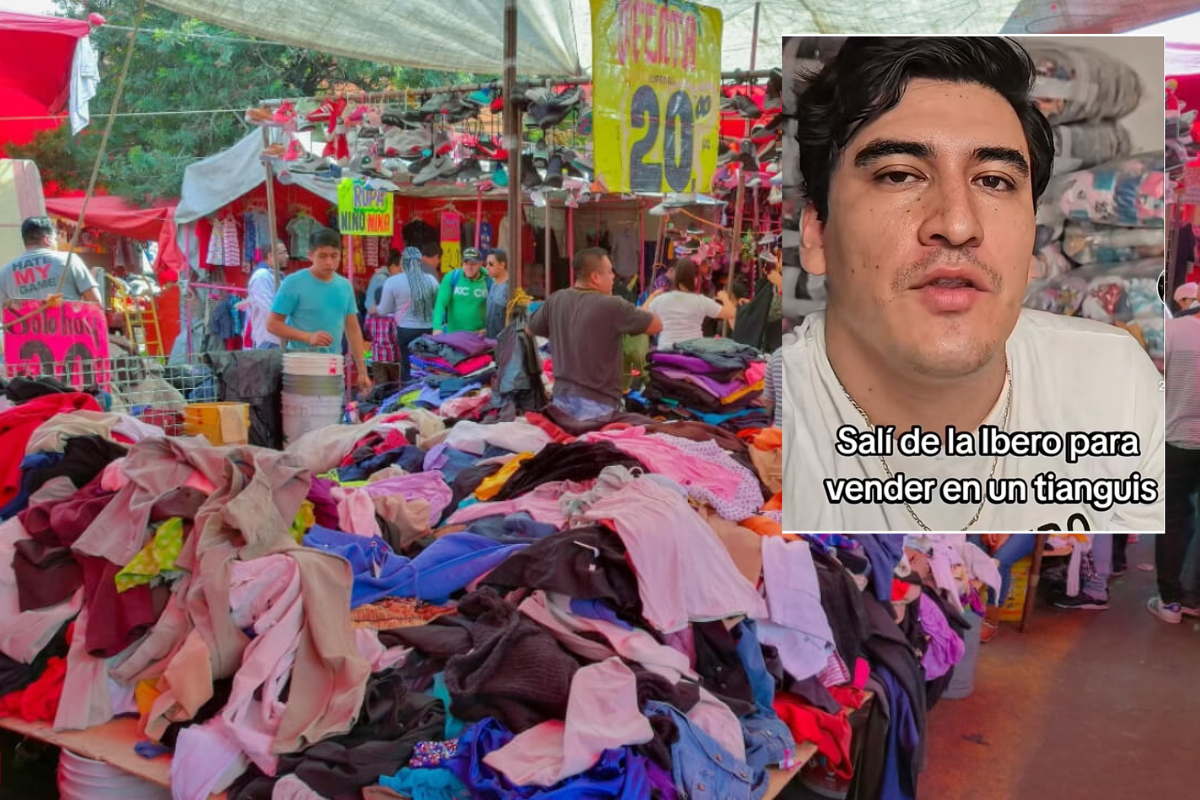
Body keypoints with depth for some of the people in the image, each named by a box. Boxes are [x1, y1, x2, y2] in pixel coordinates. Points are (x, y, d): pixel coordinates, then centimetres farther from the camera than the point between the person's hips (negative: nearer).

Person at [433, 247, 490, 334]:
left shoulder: (488, 281, -2)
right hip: (452, 333, 0)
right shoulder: (451, 278, -3)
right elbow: (441, 303, -9)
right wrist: (437, 327, -22)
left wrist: (487, 328, -12)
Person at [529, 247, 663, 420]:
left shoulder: (555, 300, 0)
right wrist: (639, 312, 12)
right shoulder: (611, 306, -17)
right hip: (597, 403, -6)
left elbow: (531, 329, 18)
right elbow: (657, 326, -7)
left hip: (562, 396, 6)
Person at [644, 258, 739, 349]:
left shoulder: (660, 299, -2)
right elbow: (731, 313, -1)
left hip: (665, 351, 2)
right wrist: (724, 297, 18)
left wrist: (652, 296, 29)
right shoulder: (701, 301, -7)